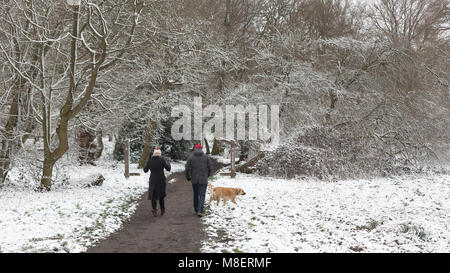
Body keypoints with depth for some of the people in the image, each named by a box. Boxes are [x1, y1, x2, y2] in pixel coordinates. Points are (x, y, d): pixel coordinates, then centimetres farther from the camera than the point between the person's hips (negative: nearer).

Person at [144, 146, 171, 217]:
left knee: (153, 195, 7)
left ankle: (154, 210, -4)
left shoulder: (150, 160, -4)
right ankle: (162, 210, 23)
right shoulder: (162, 159, -9)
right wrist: (168, 164, 15)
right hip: (161, 180, -1)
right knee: (161, 195, 15)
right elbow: (168, 169, -6)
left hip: (152, 180, 1)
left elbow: (145, 170, 4)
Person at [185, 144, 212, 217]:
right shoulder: (206, 157, -1)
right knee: (202, 196, -1)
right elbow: (210, 168, 1)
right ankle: (200, 211, -14)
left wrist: (188, 177, 10)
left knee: (196, 195, 16)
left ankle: (196, 210, 25)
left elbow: (187, 169, -6)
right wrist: (207, 175, 20)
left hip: (194, 180, 1)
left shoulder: (190, 157, -2)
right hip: (203, 180, -1)